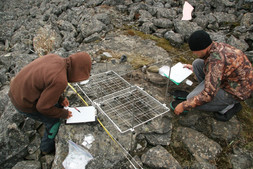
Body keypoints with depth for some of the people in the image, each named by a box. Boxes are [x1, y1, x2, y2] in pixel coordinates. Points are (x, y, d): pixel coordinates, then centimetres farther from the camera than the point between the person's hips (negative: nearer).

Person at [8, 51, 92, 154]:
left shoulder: (54, 58, -5)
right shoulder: (60, 81, -31)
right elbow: (43, 107, -22)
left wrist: (60, 98, 9)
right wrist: (63, 114, -6)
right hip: (25, 103, -8)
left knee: (58, 105, 22)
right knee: (55, 120, 11)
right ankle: (47, 147, 35)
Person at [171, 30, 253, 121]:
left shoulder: (216, 60, -35)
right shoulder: (216, 46, -6)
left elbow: (208, 95, -35)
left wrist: (184, 106, -26)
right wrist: (194, 68, 25)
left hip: (236, 91, -9)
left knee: (192, 99, -19)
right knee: (197, 63, 3)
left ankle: (229, 105, 1)